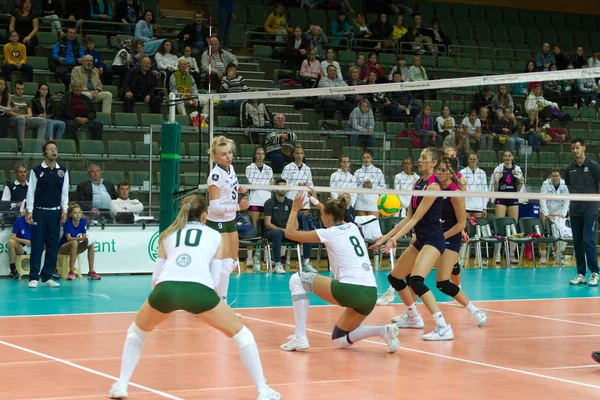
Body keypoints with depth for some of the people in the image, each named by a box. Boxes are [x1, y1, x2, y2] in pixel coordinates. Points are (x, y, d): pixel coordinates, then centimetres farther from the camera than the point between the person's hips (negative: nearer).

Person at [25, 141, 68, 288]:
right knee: (37, 245, -4)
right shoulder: (36, 171, -1)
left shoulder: (63, 171, 7)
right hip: (39, 212, -3)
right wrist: (29, 211, -9)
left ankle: (47, 277, 10)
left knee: (53, 246, 3)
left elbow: (65, 193, 8)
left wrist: (64, 211, -1)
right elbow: (31, 192, -1)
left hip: (55, 213, 3)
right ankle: (34, 278, -1)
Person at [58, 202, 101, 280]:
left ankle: (91, 272, -18)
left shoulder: (83, 221, -6)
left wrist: (86, 238, -30)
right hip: (63, 247, -5)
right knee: (74, 242, -37)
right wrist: (81, 238, -43)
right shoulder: (67, 223, -20)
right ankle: (71, 272, -34)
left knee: (91, 244, -20)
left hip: (76, 248, 5)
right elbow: (69, 238, -29)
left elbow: (84, 236, -6)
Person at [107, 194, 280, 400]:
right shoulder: (215, 236, 27)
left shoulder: (168, 234, 30)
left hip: (166, 288, 2)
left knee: (137, 331, 32)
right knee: (241, 334, 20)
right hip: (198, 289, -2)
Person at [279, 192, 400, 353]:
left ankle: (299, 337, 2)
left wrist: (295, 209, 20)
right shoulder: (352, 227, 18)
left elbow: (290, 233, 8)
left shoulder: (329, 233, 0)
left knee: (297, 279, 10)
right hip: (370, 295, 7)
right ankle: (384, 331, 0)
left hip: (350, 290, -7)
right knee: (339, 340, 24)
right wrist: (317, 202, 49)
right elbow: (335, 215, 45)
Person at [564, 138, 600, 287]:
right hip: (575, 211, 5)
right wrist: (572, 204, 9)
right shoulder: (569, 169, 10)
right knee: (577, 242, 5)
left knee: (588, 241, -11)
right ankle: (581, 274, 12)